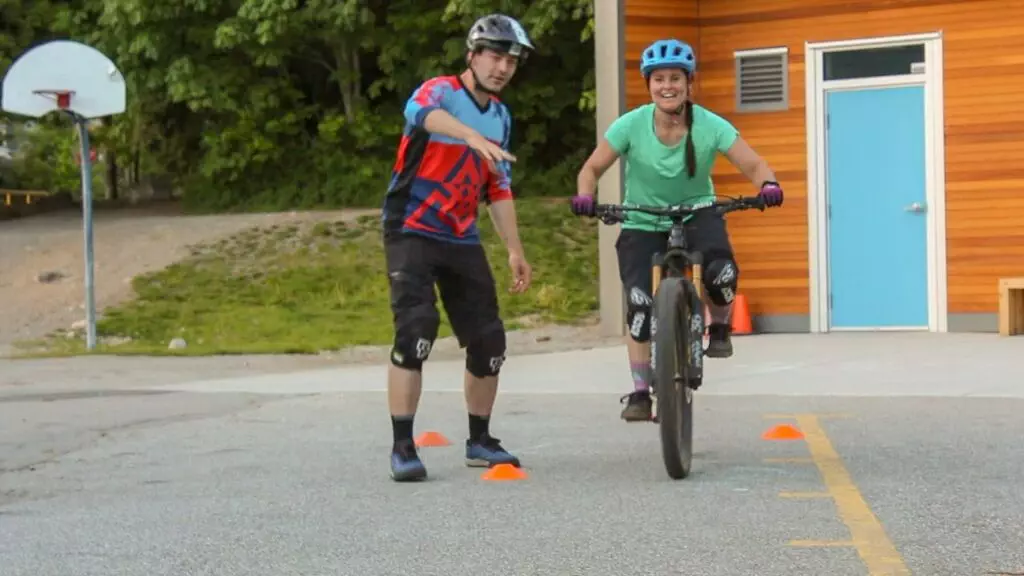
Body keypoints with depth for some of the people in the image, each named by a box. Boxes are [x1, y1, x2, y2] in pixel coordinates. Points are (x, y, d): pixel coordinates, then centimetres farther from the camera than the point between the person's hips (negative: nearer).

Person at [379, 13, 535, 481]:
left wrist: (515, 249, 13)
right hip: (412, 232, -6)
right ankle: (402, 447, -13)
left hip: (462, 241, 6)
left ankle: (480, 441, 20)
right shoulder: (439, 91, -11)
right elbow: (425, 113, -37)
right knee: (415, 332, -20)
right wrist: (475, 137, -56)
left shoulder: (501, 116, 11)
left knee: (489, 341, 3)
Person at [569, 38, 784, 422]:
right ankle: (640, 392, 0)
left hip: (697, 215, 0)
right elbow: (593, 168, -8)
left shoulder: (710, 126, -16)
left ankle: (719, 329, 3)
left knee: (722, 273, -30)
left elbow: (754, 165, -15)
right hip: (643, 224, 0)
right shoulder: (631, 125, -15)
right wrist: (584, 196, -28)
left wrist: (768, 185, -37)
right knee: (639, 305, -15)